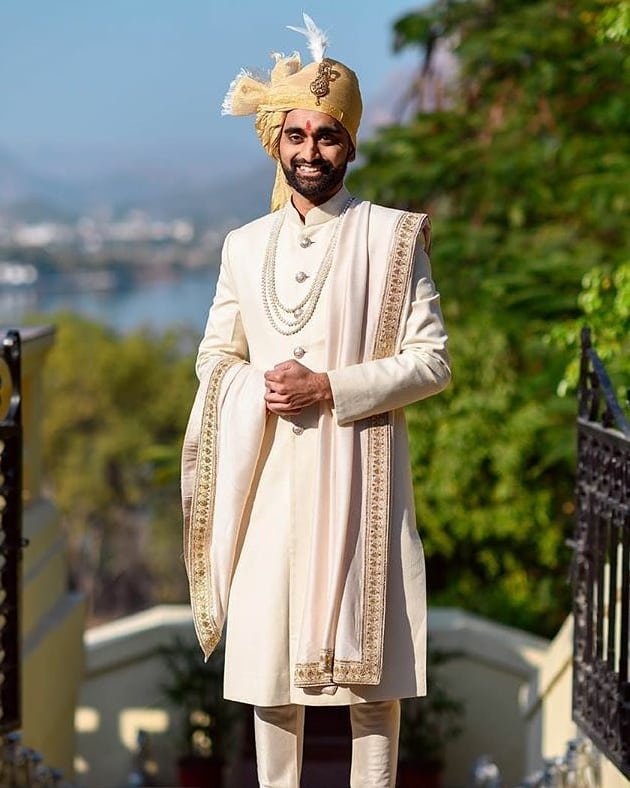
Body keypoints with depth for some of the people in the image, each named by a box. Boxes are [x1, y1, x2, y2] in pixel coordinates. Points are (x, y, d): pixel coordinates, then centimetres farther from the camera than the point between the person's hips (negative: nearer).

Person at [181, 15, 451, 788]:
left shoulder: (391, 237, -1)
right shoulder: (245, 245, 10)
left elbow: (432, 360, -4)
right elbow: (215, 356, 15)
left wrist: (332, 388, -16)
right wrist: (261, 391, -8)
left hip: (359, 471, -3)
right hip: (270, 475, 3)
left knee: (370, 660, 0)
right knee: (269, 659, 5)